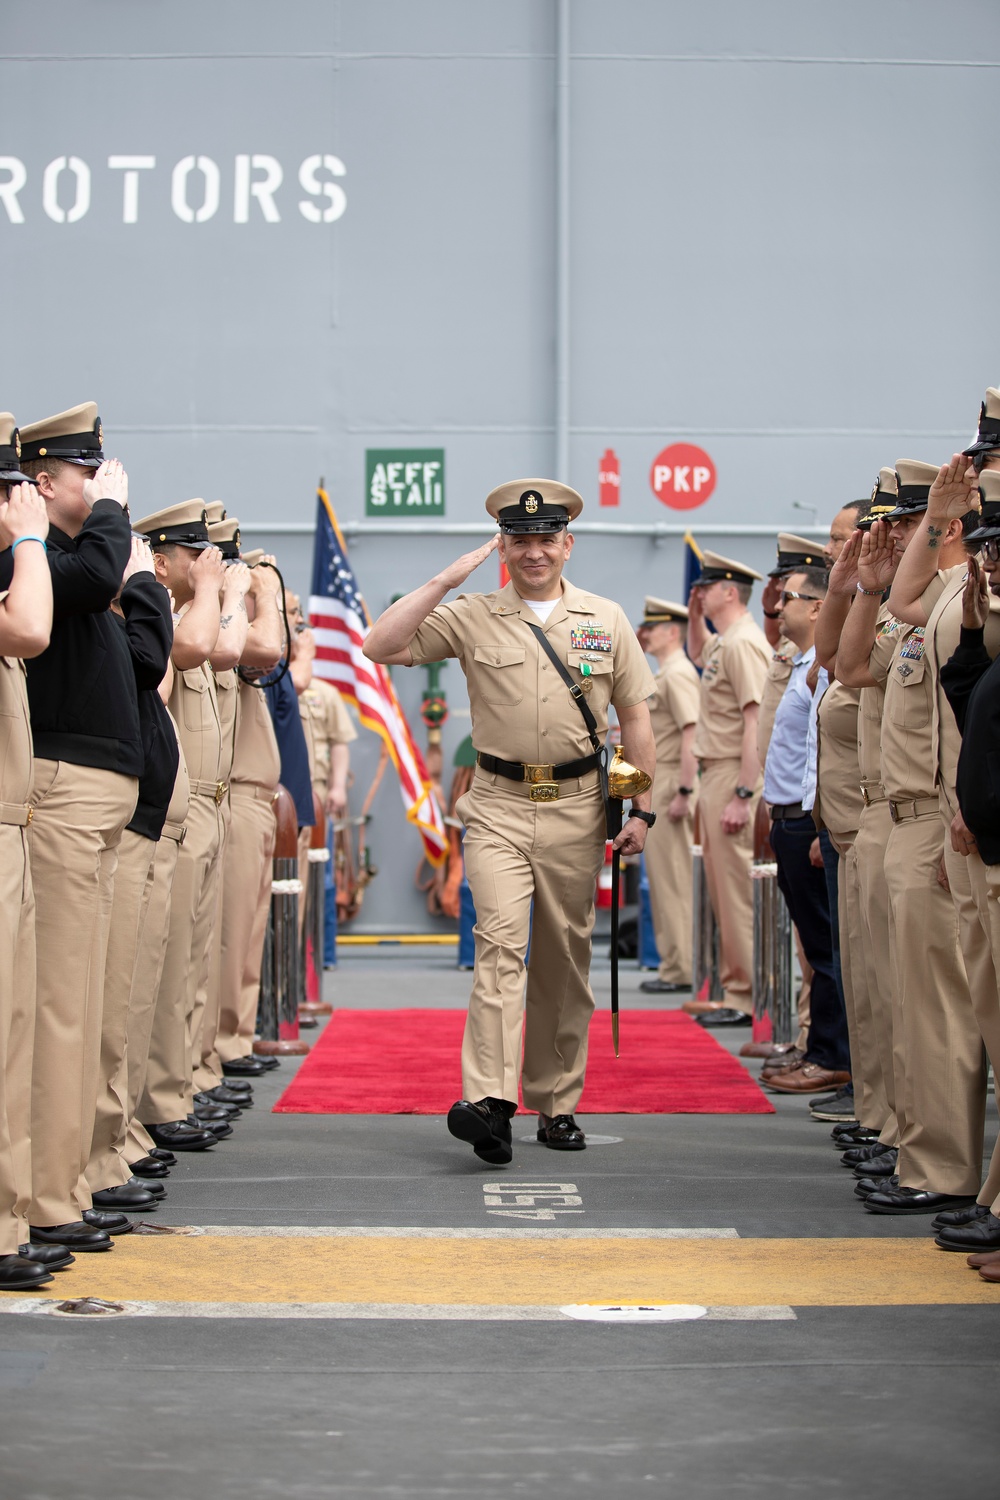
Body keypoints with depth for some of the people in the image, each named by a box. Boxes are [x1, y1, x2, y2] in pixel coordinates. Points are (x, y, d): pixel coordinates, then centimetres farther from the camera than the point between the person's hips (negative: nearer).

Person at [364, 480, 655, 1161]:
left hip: (576, 808, 2)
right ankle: (490, 1103, -27)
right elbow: (382, 646, -7)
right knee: (501, 942, -18)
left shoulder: (607, 619, 8)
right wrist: (446, 580, -10)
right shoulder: (472, 618, 3)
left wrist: (642, 809, 5)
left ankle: (557, 1104, 17)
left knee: (566, 959, 7)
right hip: (499, 805, -2)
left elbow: (635, 716, 11)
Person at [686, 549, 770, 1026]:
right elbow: (698, 654, 43)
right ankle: (734, 991, 18)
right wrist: (694, 616, 23)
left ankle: (747, 999, -7)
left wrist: (743, 796, -26)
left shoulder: (743, 644, -16)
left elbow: (757, 723, -23)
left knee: (737, 888, -9)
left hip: (733, 775, -11)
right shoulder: (723, 642, 15)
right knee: (722, 887, 13)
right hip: (715, 774, 11)